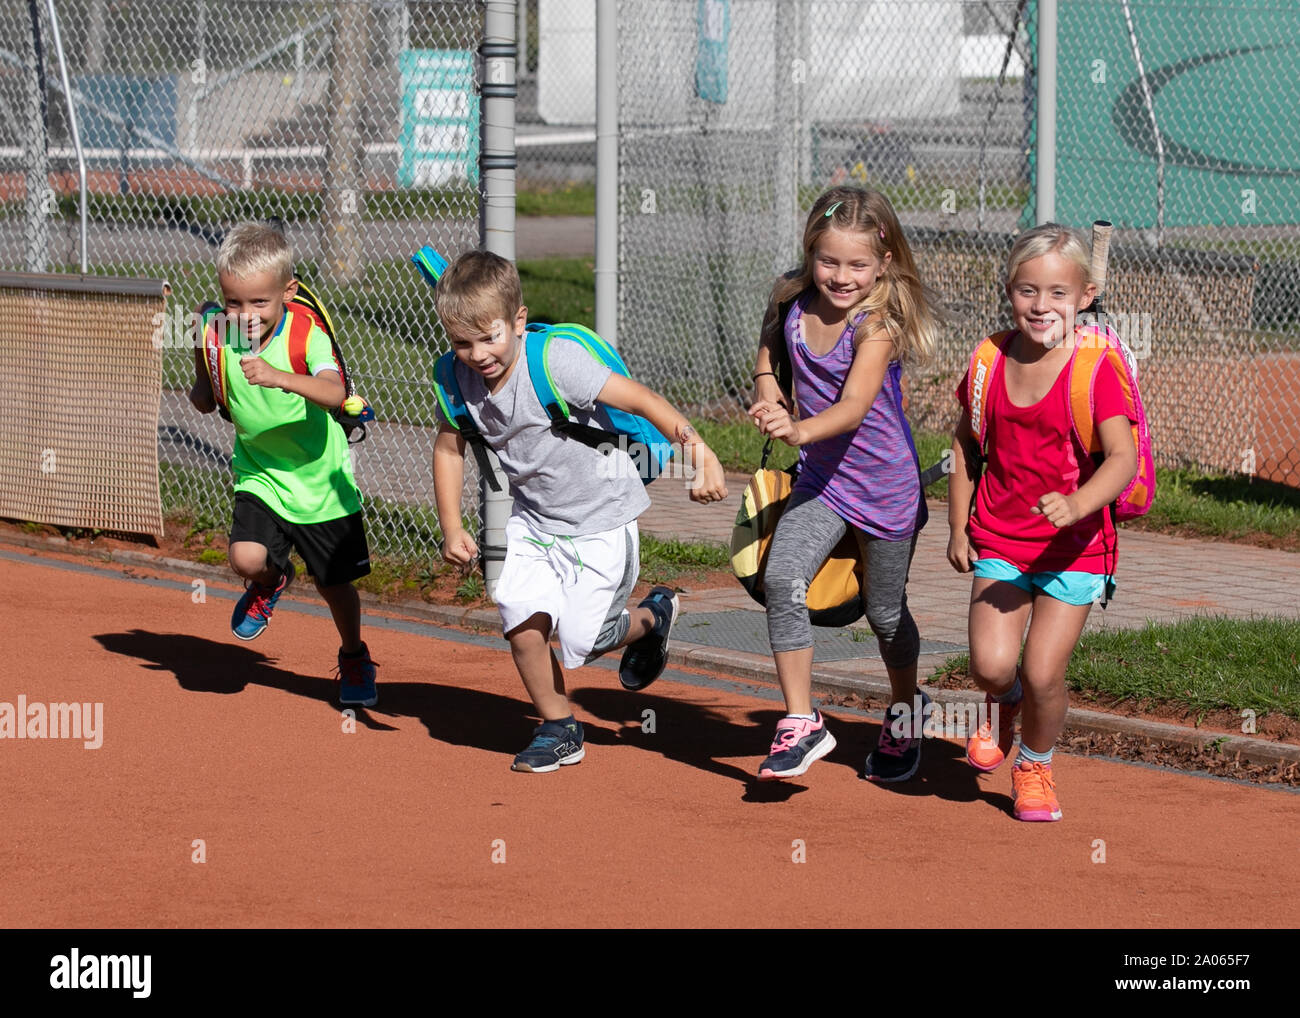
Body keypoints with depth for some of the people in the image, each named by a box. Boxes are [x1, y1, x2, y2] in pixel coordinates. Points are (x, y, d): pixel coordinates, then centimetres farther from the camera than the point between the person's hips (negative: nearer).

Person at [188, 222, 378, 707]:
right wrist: (203, 378, -12)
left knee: (335, 584, 9)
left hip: (321, 479, -2)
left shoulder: (305, 334, -23)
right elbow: (205, 404, 8)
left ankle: (354, 657, 40)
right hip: (259, 474, 2)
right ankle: (270, 580, 16)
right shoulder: (219, 336, -11)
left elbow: (334, 393, -42)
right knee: (246, 556, -22)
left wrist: (279, 377, -55)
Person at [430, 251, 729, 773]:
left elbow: (640, 399, -31)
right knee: (520, 614, -13)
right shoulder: (458, 378, -11)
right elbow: (449, 447, 6)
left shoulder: (554, 362, -29)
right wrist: (452, 529, 0)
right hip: (534, 514, 5)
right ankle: (558, 727, 9)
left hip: (601, 514, -5)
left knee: (578, 640, -7)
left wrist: (697, 448, -44)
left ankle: (649, 619, 27)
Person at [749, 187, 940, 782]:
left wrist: (800, 431, -53)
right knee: (781, 580, -20)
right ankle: (801, 724, -13)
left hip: (885, 487, -4)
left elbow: (854, 407, -35)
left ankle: (905, 717, 41)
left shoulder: (878, 324, -22)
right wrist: (771, 403, -6)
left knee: (884, 612, 13)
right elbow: (769, 360, 15)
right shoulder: (792, 304, -7)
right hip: (819, 479, 4)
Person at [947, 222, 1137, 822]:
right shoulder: (991, 362, -1)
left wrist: (1077, 504, -39)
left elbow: (1123, 456, -22)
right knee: (990, 665, -13)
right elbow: (966, 444, 13)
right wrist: (958, 526, 9)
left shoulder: (1094, 372, -13)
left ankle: (1035, 766, 24)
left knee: (1043, 675, -6)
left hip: (1073, 547, -3)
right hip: (998, 540, 3)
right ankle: (1001, 706, 26)